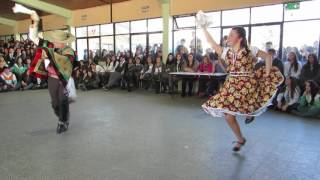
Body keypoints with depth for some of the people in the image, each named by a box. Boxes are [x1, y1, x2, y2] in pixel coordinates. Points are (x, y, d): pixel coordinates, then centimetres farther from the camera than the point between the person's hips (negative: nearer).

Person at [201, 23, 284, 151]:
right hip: (231, 86, 3)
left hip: (247, 85, -3)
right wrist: (204, 28, -3)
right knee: (228, 115, 1)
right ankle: (240, 140, 23)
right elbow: (211, 42, 0)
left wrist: (266, 76, -4)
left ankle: (250, 113, 32)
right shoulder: (226, 52, 3)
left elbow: (268, 57, 1)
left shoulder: (250, 51, -4)